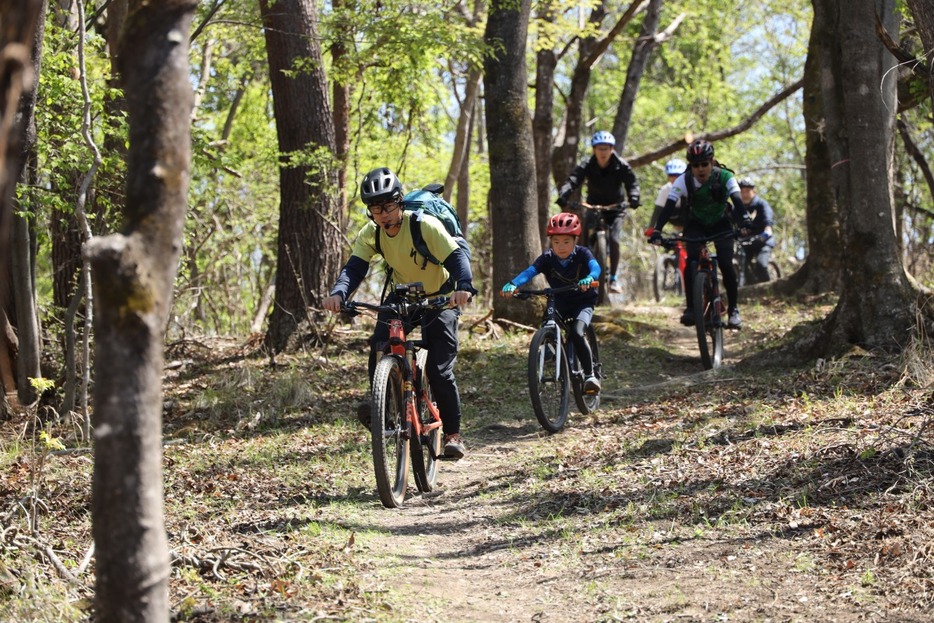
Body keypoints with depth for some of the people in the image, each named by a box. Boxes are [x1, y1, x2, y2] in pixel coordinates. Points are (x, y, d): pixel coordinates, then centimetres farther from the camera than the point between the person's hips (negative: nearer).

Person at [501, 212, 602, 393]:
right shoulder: (547, 258, -13)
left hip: (583, 301, -4)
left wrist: (589, 278, -59)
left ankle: (590, 374, -15)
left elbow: (595, 266, -35)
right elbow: (529, 271, -27)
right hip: (560, 302, 4)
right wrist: (513, 284, -47)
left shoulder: (582, 254, -16)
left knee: (577, 333, -28)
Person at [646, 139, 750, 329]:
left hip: (721, 224, 0)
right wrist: (657, 230, -47)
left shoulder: (725, 177, -25)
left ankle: (733, 309, -2)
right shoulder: (684, 180, -24)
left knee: (726, 264, -18)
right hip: (695, 226, 0)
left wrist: (745, 224, -55)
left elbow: (738, 202, -36)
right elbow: (669, 206, -32)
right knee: (692, 261, -24)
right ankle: (690, 308, -13)